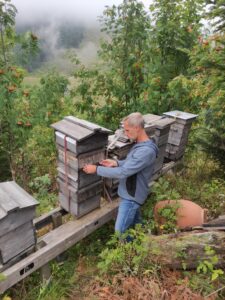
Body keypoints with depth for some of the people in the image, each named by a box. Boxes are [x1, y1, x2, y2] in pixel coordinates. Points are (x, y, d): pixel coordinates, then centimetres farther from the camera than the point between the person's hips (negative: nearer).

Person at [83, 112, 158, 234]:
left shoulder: (146, 151, -31)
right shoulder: (140, 144, 2)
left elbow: (122, 173, -32)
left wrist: (96, 169, -26)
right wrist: (116, 163, -3)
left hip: (131, 197, -9)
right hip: (133, 193, 9)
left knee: (120, 231, 2)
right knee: (136, 223, 26)